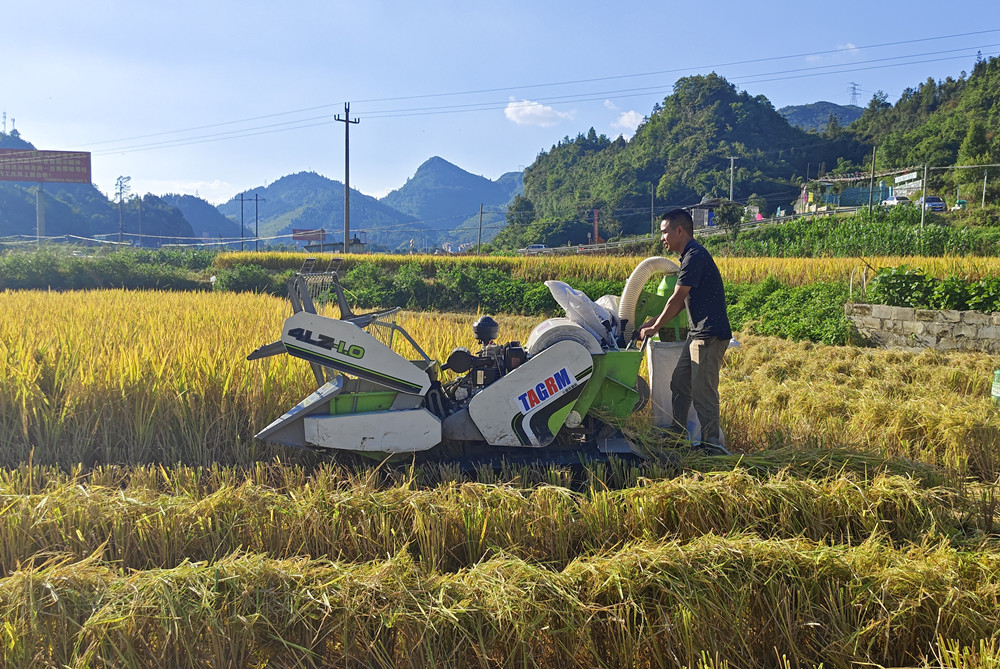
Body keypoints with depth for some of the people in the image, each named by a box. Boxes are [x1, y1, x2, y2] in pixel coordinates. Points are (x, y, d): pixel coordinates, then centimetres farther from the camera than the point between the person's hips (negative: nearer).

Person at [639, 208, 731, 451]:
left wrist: (655, 327, -6)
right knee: (679, 383, 16)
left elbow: (677, 299, -15)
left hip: (710, 335, -11)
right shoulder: (691, 256, 17)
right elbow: (682, 302, 19)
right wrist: (654, 321, 16)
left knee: (702, 393, -6)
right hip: (698, 333, 11)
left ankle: (713, 444, 3)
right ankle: (677, 434, 26)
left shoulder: (695, 256, -16)